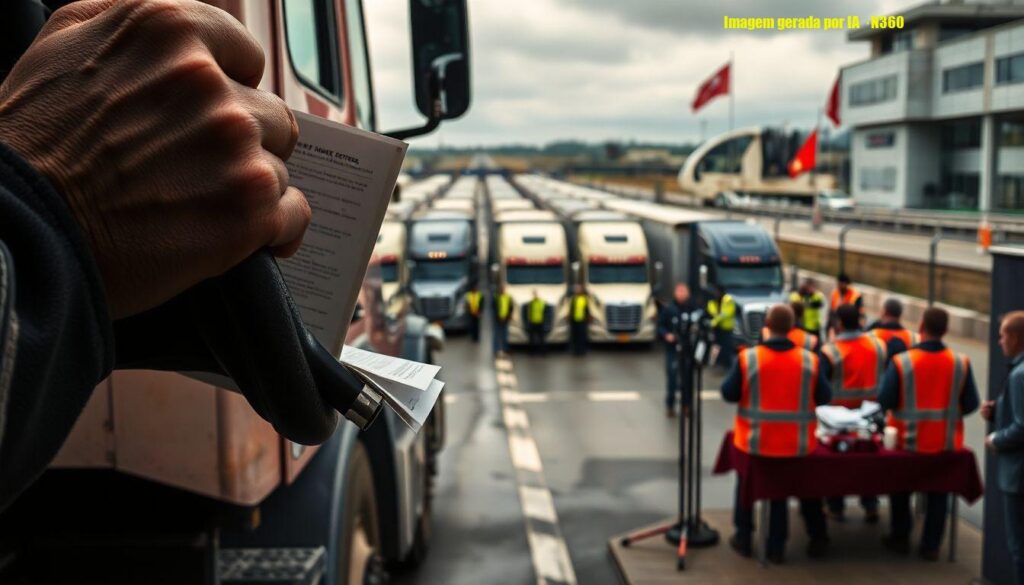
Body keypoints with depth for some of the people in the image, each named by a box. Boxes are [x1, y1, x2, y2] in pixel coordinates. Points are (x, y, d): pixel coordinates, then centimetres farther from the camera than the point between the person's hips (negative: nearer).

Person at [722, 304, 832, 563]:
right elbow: (825, 398, 0)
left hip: (755, 442, 0)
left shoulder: (748, 357, -13)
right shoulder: (810, 360, -9)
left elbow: (729, 394, -7)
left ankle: (743, 537, 31)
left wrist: (734, 373, 11)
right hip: (797, 445, 0)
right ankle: (776, 545, 27)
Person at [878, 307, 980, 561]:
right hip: (947, 442, 1)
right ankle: (931, 546, 22)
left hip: (908, 441, -1)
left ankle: (900, 538, 30)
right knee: (938, 493, 17)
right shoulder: (961, 363, -11)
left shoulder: (902, 362, -19)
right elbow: (971, 404, -5)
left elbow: (884, 401, -16)